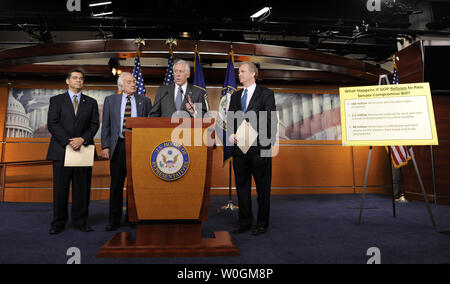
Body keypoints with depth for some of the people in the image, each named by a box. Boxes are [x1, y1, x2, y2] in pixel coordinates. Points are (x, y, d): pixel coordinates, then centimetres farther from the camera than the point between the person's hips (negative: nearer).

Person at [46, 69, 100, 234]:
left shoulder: (91, 102, 14)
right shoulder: (56, 100, 9)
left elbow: (94, 125, 6)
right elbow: (52, 124, -1)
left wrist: (82, 139, -11)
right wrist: (68, 141, -12)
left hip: (84, 149, 1)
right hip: (61, 150, -1)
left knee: (82, 187, 3)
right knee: (60, 188, 2)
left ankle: (80, 221, 13)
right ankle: (58, 222, 13)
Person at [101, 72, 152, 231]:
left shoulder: (145, 101, 9)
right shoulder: (110, 100, 10)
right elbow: (106, 125, 8)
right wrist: (105, 146, -2)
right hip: (118, 146, 1)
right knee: (116, 184, 5)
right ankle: (114, 221, 15)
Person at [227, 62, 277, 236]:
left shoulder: (266, 94, 1)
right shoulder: (235, 96, 17)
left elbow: (272, 120, -4)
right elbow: (230, 119, 14)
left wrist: (268, 143, -11)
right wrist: (231, 134, -5)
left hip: (259, 148, -5)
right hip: (239, 148, 5)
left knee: (262, 188, 5)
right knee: (241, 186, 11)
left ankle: (262, 224, 18)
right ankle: (245, 222, 25)